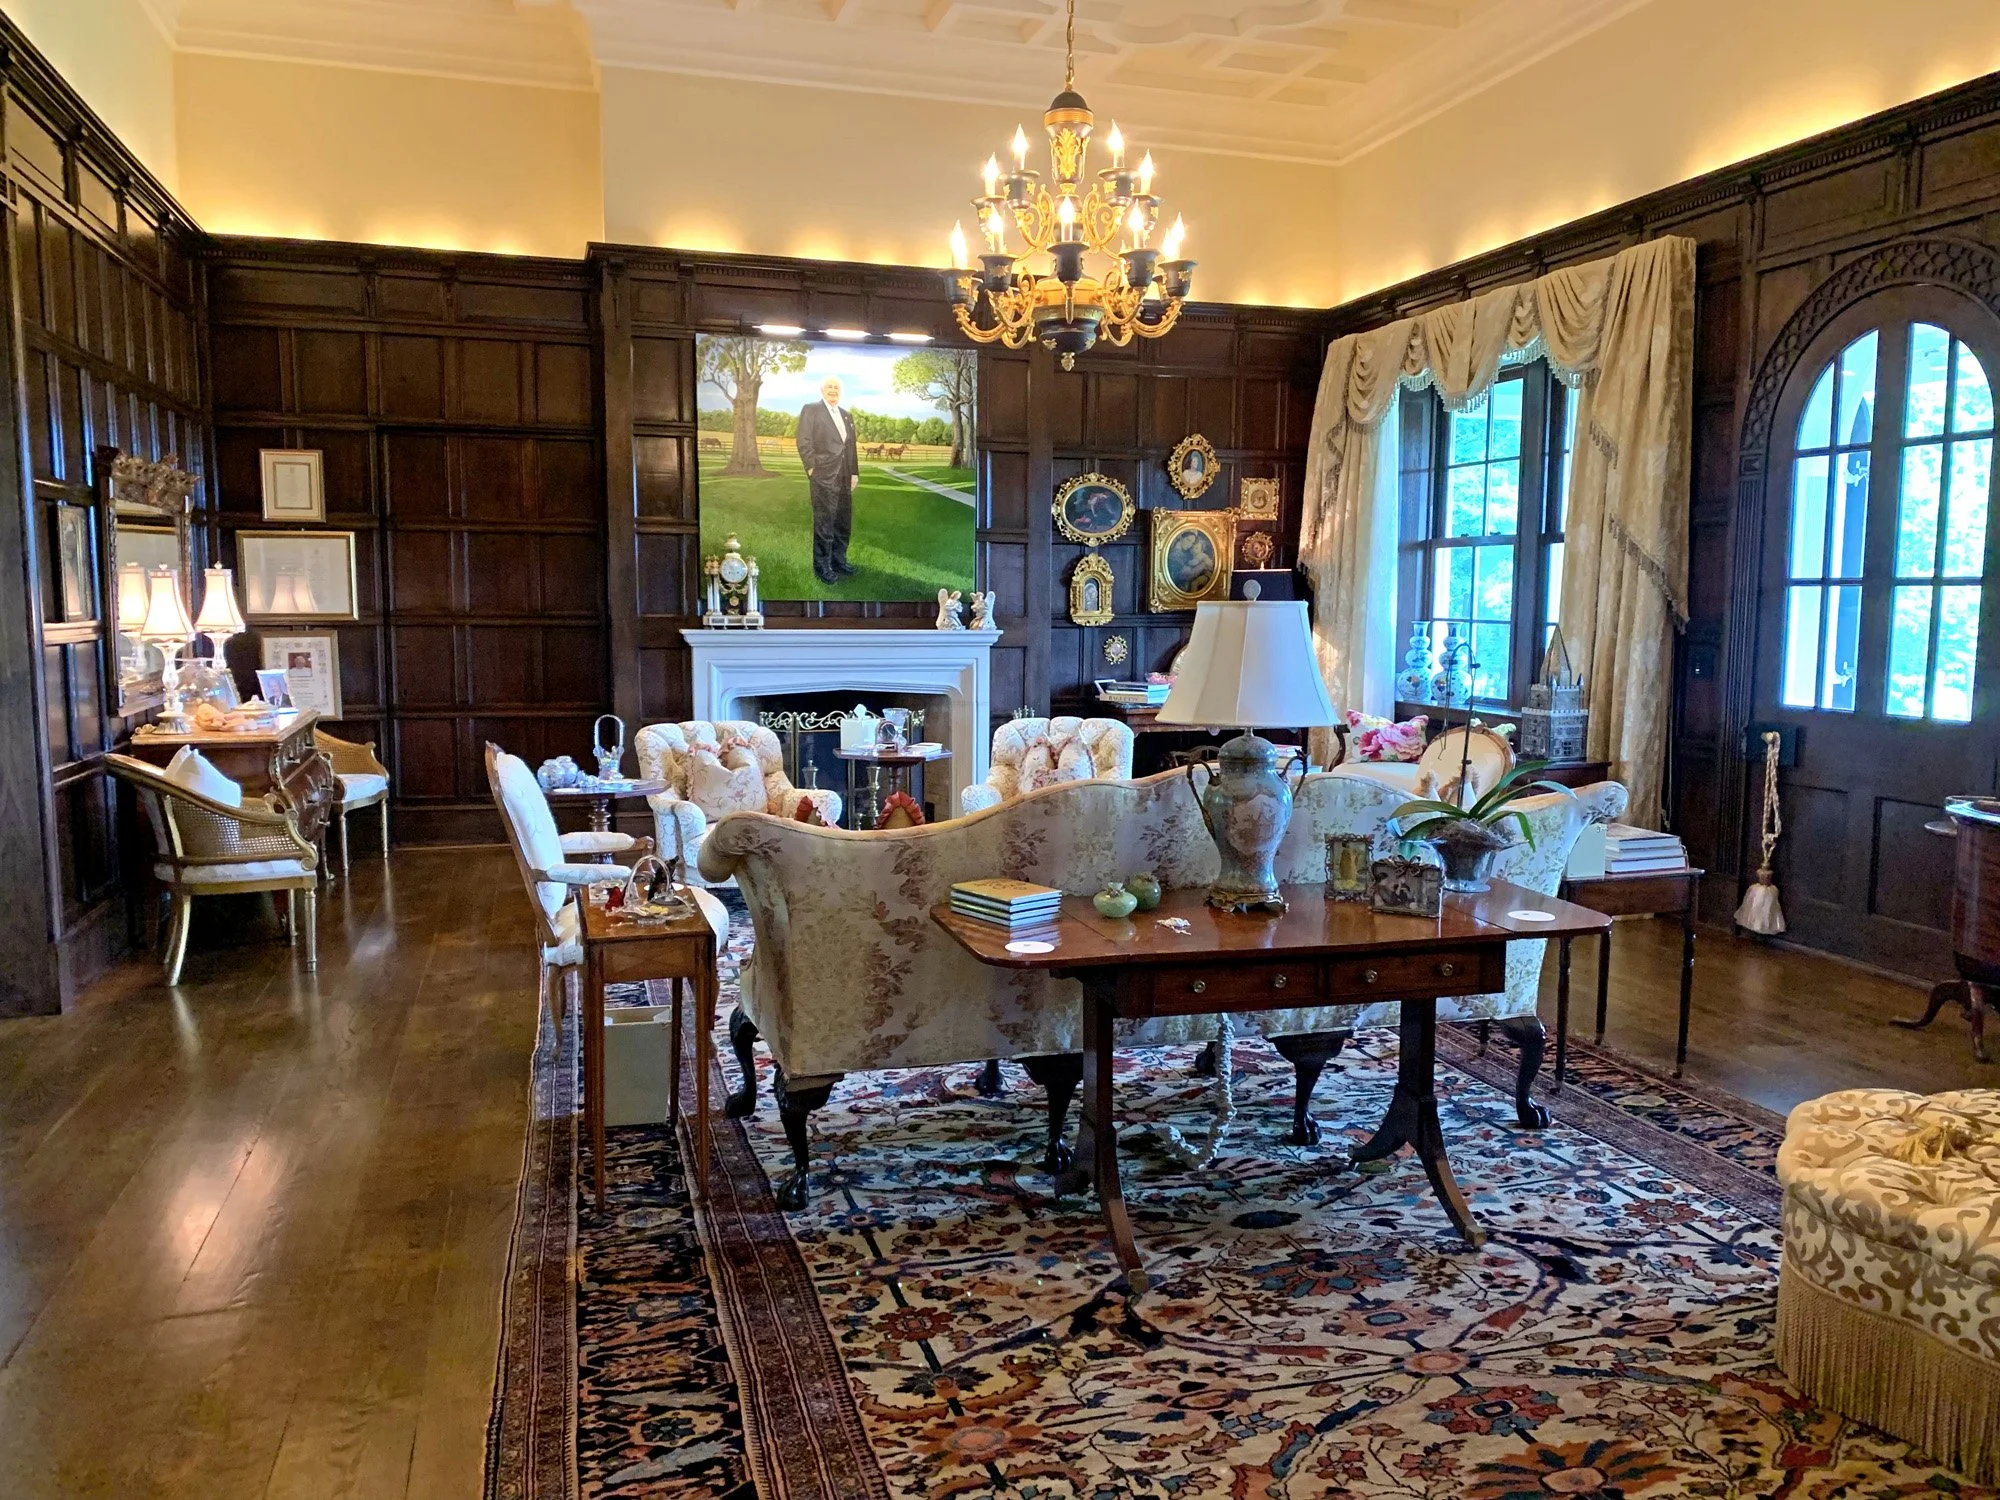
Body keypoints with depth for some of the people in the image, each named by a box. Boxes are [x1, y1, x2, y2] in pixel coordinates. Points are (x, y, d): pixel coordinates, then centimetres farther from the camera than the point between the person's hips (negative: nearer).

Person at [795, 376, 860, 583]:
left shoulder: (846, 416, 19)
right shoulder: (811, 410, 0)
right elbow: (804, 441, -6)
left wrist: (855, 472, 13)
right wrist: (812, 468, -12)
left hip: (844, 477, 6)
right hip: (824, 475, -6)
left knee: (844, 521, 8)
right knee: (824, 523, -4)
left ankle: (838, 559, 20)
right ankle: (822, 567, 2)